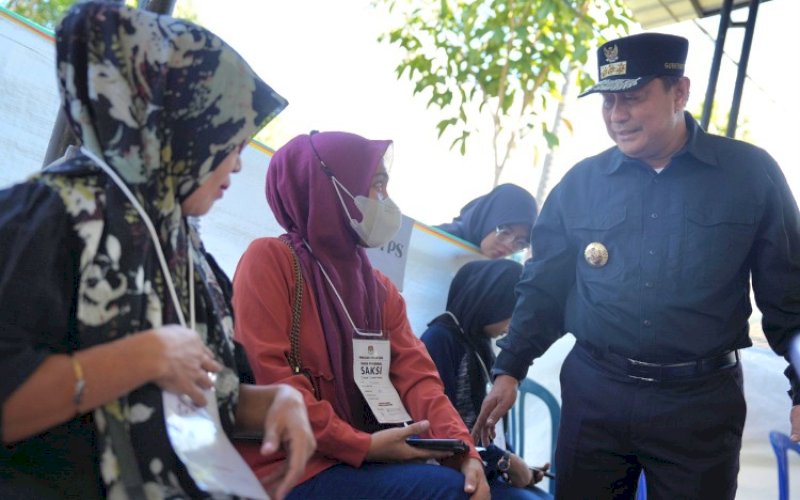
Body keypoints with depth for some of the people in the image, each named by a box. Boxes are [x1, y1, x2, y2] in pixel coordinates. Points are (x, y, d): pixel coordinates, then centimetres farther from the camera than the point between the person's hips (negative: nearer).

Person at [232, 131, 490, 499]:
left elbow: (417, 376, 4)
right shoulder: (269, 259, -6)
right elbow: (266, 378, -15)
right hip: (291, 469, -7)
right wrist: (361, 445, -17)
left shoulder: (381, 288, 15)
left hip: (366, 462, 7)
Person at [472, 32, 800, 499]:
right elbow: (543, 288, 8)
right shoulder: (580, 183, 3)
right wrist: (510, 369, 4)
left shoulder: (750, 174, -2)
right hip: (594, 391, 2)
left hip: (702, 400, -1)